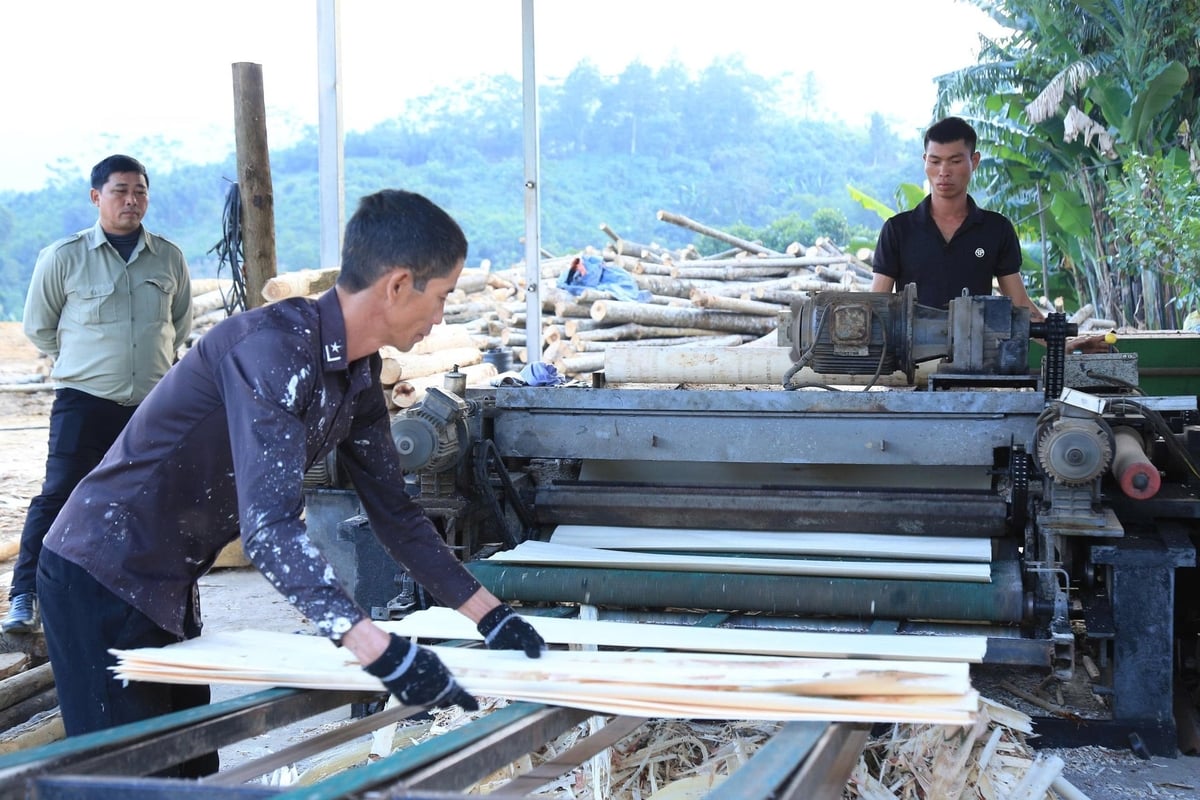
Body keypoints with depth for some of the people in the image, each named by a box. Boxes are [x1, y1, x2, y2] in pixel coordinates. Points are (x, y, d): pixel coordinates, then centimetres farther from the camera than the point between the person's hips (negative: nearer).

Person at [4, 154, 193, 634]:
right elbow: (39, 328, 7)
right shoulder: (63, 257, -4)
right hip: (83, 401, -3)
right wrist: (83, 361, 12)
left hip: (154, 403, 3)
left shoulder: (169, 259, 4)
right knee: (59, 496, -8)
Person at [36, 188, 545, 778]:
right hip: (103, 577, -9)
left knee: (192, 769, 13)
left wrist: (490, 617, 4)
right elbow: (268, 527, -37)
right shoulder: (274, 347, -28)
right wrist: (380, 652, -44)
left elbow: (393, 510, 9)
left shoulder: (359, 375, 1)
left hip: (169, 590, 9)